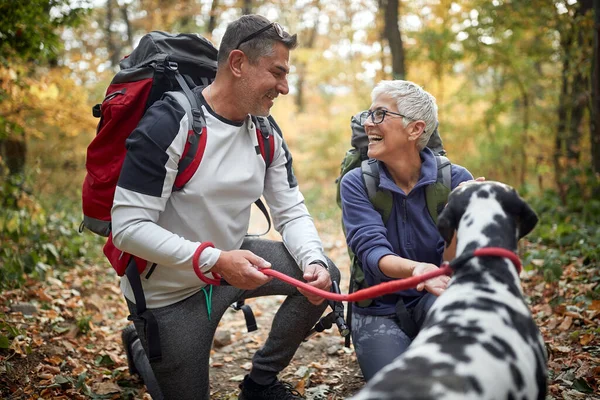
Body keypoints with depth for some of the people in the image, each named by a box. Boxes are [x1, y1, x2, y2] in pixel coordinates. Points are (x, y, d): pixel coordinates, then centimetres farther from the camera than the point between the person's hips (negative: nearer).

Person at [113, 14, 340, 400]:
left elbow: (292, 213, -2)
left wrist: (313, 261, -24)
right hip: (170, 290, -6)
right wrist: (215, 261, -37)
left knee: (325, 275, -5)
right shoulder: (167, 125, -25)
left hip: (231, 260, 6)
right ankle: (140, 345, 39)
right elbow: (128, 228, -28)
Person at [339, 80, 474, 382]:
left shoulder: (455, 180, -8)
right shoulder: (356, 184, -7)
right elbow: (371, 251, -21)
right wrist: (416, 270, -43)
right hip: (379, 309, 1)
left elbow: (455, 256, -16)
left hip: (435, 301, 0)